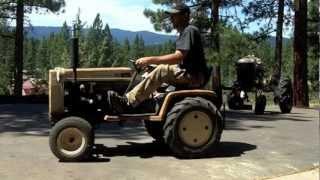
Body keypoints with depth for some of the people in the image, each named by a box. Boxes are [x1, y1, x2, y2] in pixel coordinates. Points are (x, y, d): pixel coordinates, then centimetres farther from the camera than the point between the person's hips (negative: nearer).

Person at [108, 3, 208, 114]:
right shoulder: (184, 33, 19)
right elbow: (179, 59, 17)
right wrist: (151, 62, 8)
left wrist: (150, 60, -25)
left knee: (162, 70, -27)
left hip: (195, 76, -11)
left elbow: (178, 57, -24)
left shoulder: (189, 31, -12)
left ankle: (127, 102, -28)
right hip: (186, 74, 11)